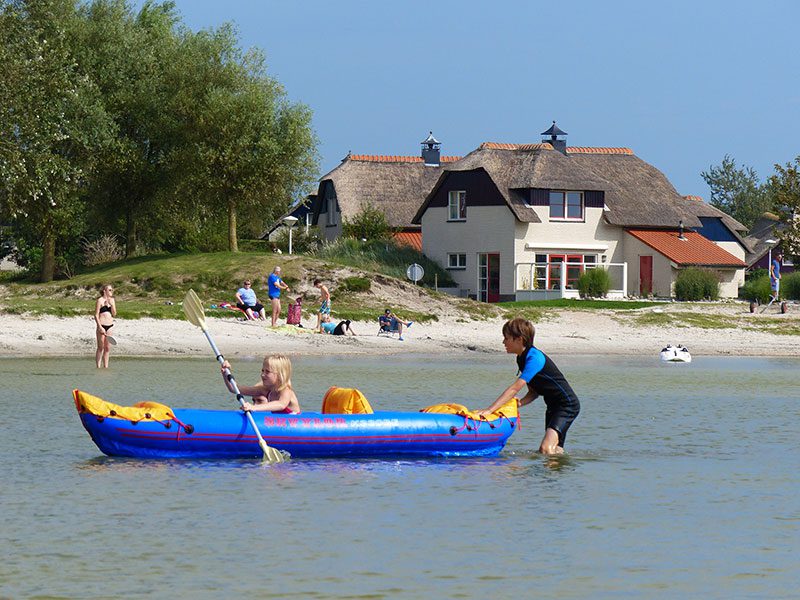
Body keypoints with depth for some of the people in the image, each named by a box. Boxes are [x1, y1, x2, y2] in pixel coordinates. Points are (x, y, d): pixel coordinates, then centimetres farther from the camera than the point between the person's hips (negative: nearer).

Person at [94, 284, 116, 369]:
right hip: (102, 326, -5)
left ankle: (105, 366, 10)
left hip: (110, 326, 5)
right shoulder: (100, 300, -5)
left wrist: (111, 304, -6)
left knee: (108, 348, 5)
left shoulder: (112, 300, 12)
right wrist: (100, 327, -15)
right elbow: (96, 315, -8)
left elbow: (114, 314, 7)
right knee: (100, 347, -3)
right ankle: (98, 366, 0)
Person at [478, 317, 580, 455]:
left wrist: (490, 409, -34)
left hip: (567, 405, -10)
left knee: (545, 449, -23)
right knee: (555, 451, 10)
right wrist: (517, 404, -10)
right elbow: (534, 392, 11)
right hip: (553, 407, 10)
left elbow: (515, 388, -30)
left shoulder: (535, 358, -23)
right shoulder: (522, 359, 8)